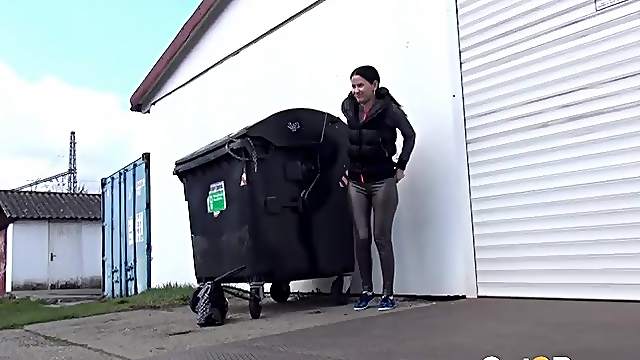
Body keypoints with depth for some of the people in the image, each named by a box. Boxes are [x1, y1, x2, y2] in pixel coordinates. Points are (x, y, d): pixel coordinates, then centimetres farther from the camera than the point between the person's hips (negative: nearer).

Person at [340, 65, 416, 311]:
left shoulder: (389, 109, -9)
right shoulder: (348, 109, 4)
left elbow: (409, 136, 3)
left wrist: (401, 166, -1)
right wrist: (343, 169, 12)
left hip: (383, 181, -4)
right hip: (356, 182, 4)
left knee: (381, 238, -1)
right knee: (361, 238, 4)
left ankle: (388, 294, 10)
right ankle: (366, 291, 16)